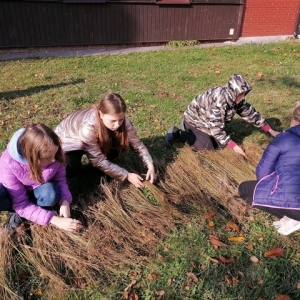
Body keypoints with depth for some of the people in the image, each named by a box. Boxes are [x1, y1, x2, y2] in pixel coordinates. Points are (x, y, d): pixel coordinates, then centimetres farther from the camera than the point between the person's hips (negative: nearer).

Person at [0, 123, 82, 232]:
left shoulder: (55, 154, -29)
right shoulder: (9, 163, -36)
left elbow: (60, 179, -11)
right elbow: (21, 204, -30)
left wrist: (65, 201, -30)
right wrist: (54, 219, -38)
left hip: (37, 190, 2)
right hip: (14, 193, -1)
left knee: (50, 194, -35)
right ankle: (20, 212, -3)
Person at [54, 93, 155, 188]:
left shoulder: (120, 120, -27)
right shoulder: (88, 127, -41)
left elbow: (137, 144, -18)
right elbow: (99, 161, -34)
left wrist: (150, 164, -32)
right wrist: (127, 176, -33)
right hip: (67, 141, -5)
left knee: (115, 149, -22)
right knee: (73, 169, -32)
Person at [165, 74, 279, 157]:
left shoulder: (236, 98, -13)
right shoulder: (218, 101, -38)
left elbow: (250, 113, -3)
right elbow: (216, 128, -36)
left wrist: (270, 131, -2)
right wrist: (233, 146, -34)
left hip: (207, 121, 8)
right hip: (195, 119, -8)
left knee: (221, 143, 7)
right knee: (208, 147, -14)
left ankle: (187, 130, 18)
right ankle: (178, 133, 1)